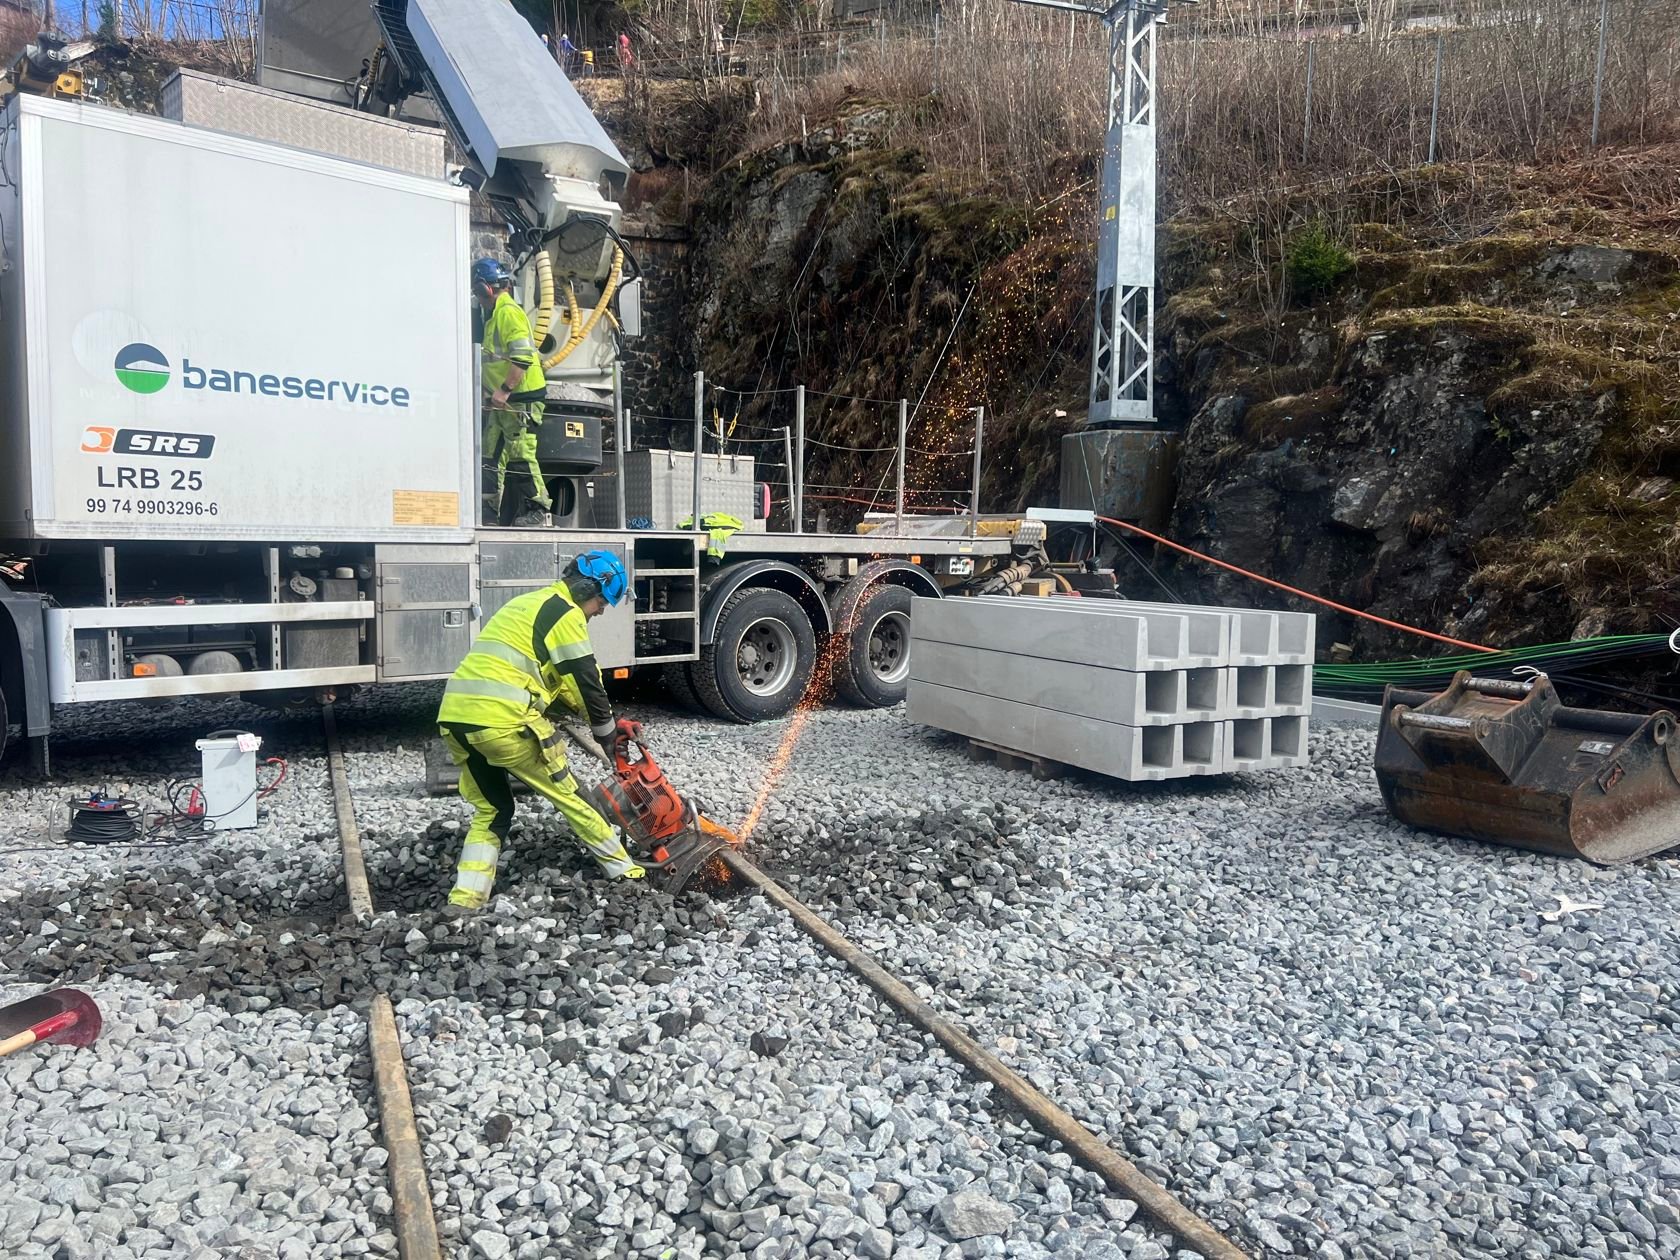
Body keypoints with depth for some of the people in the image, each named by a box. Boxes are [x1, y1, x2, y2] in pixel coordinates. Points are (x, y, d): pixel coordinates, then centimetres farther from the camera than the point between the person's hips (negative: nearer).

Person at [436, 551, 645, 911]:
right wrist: (609, 737, 11)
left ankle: (464, 901, 10)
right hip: (501, 721, -8)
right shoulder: (566, 614, -1)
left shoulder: (529, 604, 27)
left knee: (491, 809, 20)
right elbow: (587, 684, -3)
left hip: (454, 717, 8)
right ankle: (624, 870, 20)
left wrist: (604, 720, 26)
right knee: (567, 794, 8)